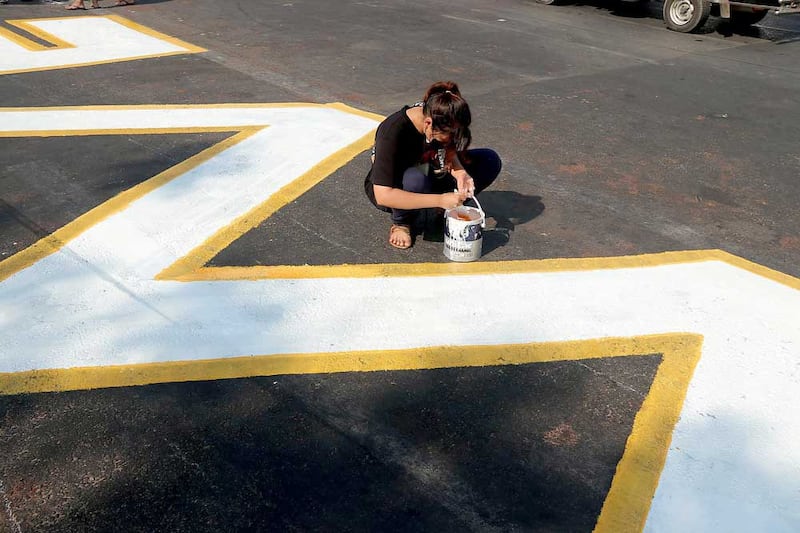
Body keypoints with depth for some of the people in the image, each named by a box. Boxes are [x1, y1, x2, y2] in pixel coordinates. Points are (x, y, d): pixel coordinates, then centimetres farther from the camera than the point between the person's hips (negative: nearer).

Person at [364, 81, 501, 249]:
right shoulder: (393, 131, -35)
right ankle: (401, 222, -11)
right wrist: (440, 200, -43)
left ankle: (447, 209, 2)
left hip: (429, 175, 5)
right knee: (416, 179, -42)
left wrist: (460, 172, -25)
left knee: (490, 160, -12)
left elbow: (449, 151, 0)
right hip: (387, 189, -5)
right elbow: (383, 196, -40)